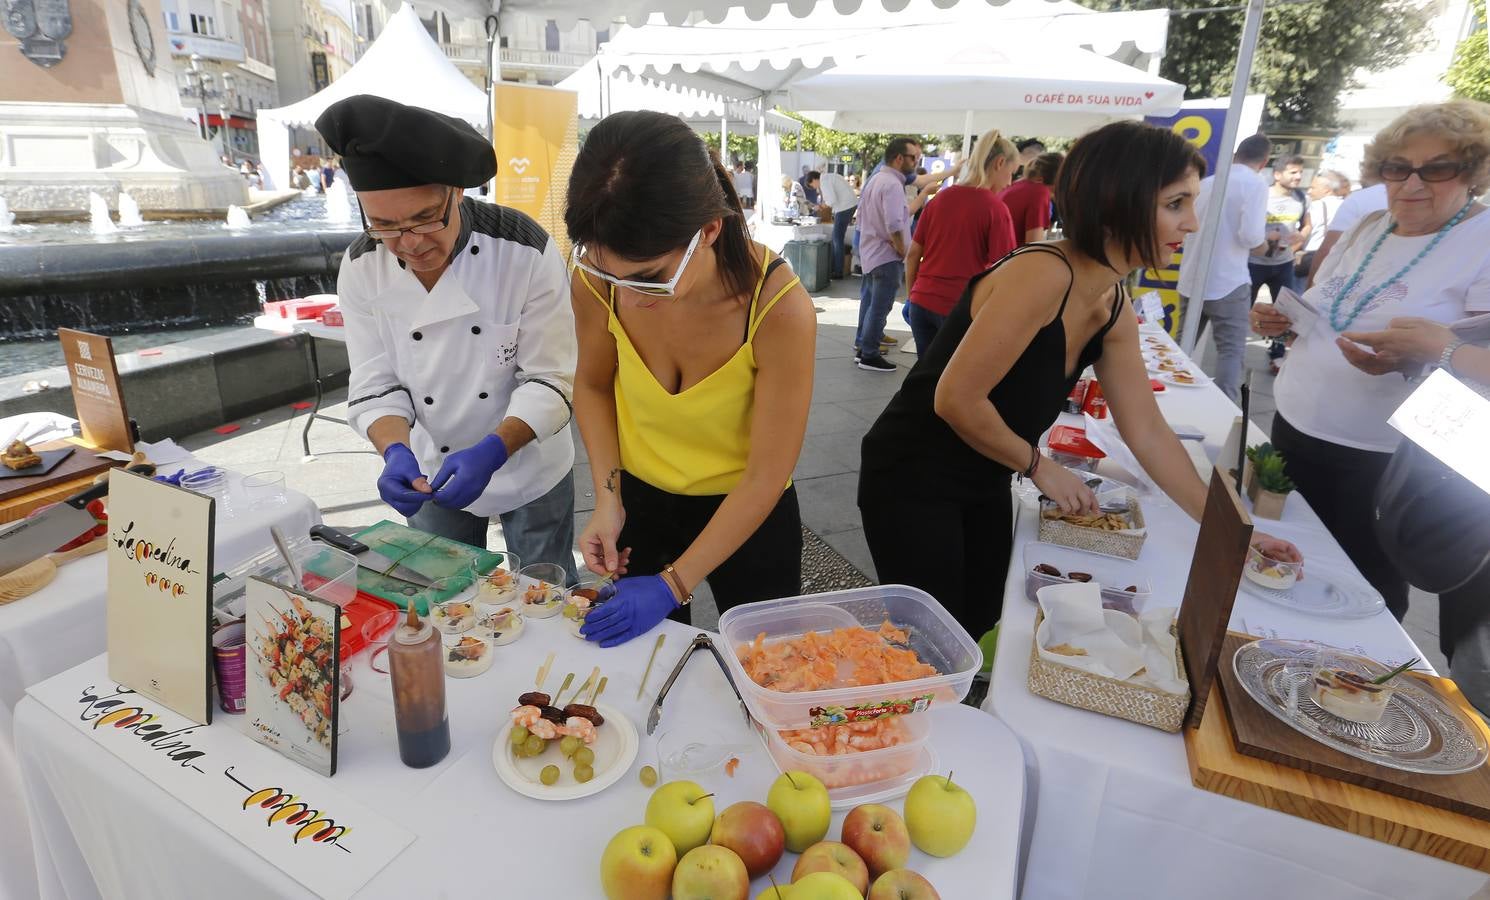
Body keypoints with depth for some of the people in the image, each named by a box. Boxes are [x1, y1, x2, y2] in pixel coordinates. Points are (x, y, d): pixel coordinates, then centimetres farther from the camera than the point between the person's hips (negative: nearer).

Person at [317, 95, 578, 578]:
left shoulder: (526, 252, -24)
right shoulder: (362, 269, -13)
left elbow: (552, 382, -21)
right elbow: (376, 387, -8)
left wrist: (492, 451, -36)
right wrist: (396, 452, -28)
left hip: (531, 469, -3)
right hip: (434, 473, 3)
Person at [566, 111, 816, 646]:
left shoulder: (779, 307, -31)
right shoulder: (597, 278, -22)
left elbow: (766, 476, -23)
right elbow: (593, 385, -1)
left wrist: (672, 585, -22)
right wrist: (608, 498, -12)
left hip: (745, 509, -2)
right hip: (638, 497, 3)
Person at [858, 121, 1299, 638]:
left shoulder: (1114, 306, 2)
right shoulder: (1042, 276, -26)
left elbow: (1148, 433, 8)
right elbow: (956, 399, -27)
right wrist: (1039, 466, -11)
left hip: (984, 485, 8)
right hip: (912, 481, -8)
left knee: (982, 627, 19)